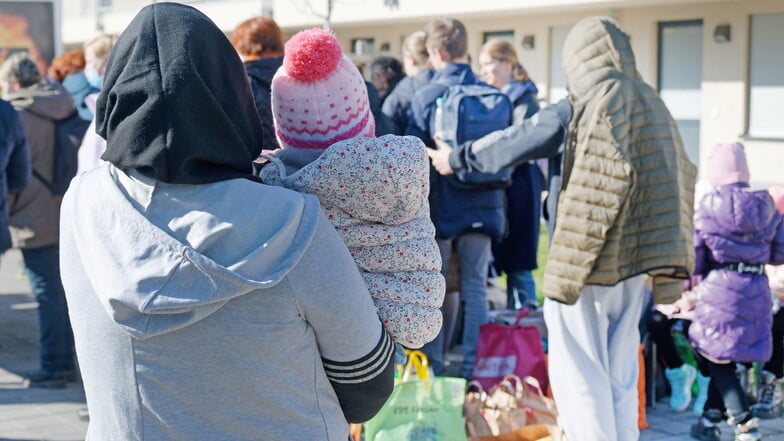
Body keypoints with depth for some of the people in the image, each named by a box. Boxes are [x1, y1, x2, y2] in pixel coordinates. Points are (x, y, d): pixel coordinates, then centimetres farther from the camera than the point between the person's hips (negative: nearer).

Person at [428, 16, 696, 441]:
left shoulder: (574, 113, -13)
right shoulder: (653, 108, 5)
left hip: (582, 263, -6)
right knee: (621, 376, 16)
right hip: (632, 264, 6)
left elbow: (509, 143, -1)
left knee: (580, 376, 2)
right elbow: (676, 183, 13)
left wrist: (457, 158, 16)